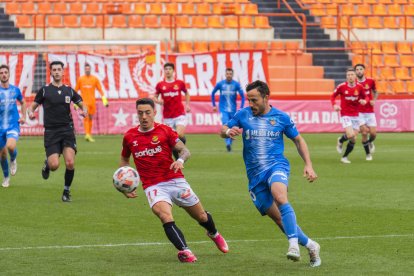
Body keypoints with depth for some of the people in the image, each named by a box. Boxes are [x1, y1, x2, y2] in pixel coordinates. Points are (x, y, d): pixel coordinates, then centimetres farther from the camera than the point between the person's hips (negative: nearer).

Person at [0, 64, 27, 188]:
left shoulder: (15, 89, 3)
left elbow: (23, 102, 21)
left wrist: (23, 116, 8)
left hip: (13, 125, 0)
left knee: (11, 146, -28)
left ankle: (13, 160, 6)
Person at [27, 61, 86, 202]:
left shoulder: (69, 90, 8)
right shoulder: (44, 90, 4)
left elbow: (81, 104, 16)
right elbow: (33, 106, 8)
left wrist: (83, 111, -8)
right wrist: (30, 112, -15)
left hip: (67, 130, 1)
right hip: (51, 132, -1)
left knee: (70, 163, -14)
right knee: (54, 165, -15)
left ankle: (67, 191, 7)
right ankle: (47, 164, 23)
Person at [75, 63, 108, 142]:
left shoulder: (95, 79, 6)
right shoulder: (80, 79, 3)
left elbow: (100, 90, 7)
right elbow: (76, 90, 10)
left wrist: (104, 100, -1)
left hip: (92, 102, 3)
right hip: (84, 101, -3)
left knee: (91, 118, 10)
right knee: (86, 117, -13)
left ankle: (89, 134, 20)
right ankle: (87, 134, -23)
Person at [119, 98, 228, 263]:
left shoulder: (165, 130, -1)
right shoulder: (129, 136, 5)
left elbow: (185, 151, -3)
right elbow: (124, 159, 21)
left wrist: (180, 160, -27)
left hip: (175, 180, 0)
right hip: (153, 186, 0)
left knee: (201, 217, 13)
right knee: (165, 216, -30)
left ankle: (214, 234, 46)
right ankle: (184, 250, -39)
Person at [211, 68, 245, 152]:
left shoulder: (236, 84, -3)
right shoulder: (220, 84, -2)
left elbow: (242, 96, -1)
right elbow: (213, 93, 14)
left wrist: (241, 108, -9)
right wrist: (214, 105, 12)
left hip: (233, 109, 1)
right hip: (223, 109, -1)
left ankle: (230, 143, 22)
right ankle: (228, 143, -24)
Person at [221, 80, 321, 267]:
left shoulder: (281, 117, 2)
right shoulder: (243, 115, 4)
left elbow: (298, 140, 14)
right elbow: (223, 130, 9)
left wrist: (308, 165, 5)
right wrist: (228, 132, -16)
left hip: (276, 166, -3)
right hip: (255, 174, 3)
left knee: (279, 196, -36)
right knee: (277, 218, 0)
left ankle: (293, 244, -41)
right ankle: (310, 246, 17)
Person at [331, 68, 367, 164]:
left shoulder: (359, 87, -2)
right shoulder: (341, 86, -8)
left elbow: (364, 97, 11)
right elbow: (333, 96, 4)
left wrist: (364, 101, -13)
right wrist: (334, 105, -14)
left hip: (355, 115, 3)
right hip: (345, 115, -3)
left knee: (354, 140, 3)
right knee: (350, 135, -21)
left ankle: (345, 157, 21)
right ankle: (340, 141, 13)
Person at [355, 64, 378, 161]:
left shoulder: (370, 81, 1)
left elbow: (375, 92, 18)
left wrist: (374, 100, -1)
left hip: (370, 112, 2)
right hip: (359, 112, -2)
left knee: (373, 133, -2)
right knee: (364, 133, -11)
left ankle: (370, 142, 35)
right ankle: (368, 154, 9)